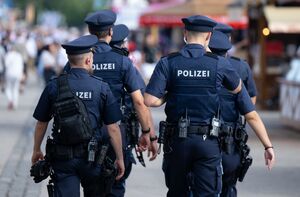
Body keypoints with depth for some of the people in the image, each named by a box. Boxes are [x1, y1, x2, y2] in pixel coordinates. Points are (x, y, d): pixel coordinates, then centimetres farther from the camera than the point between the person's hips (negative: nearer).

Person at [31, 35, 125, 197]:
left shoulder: (54, 86, -3)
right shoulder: (101, 88, -5)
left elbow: (41, 124, 5)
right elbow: (113, 128, -4)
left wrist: (36, 150, 20)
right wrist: (120, 158, 6)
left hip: (62, 158, 0)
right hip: (92, 156, 0)